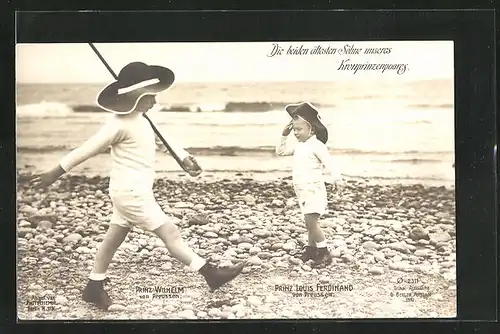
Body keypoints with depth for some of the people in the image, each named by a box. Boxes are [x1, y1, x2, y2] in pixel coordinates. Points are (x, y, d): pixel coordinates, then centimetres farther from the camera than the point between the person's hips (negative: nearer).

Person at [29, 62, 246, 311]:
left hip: (132, 191, 10)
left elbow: (160, 139, 19)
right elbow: (87, 149, -17)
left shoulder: (139, 119, 8)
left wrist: (185, 158, 7)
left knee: (114, 237, 16)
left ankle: (93, 288, 27)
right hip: (130, 193, -10)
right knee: (170, 233, -4)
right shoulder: (120, 124, -21)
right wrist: (56, 173, -11)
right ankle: (210, 274, 2)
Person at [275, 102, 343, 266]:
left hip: (314, 191, -8)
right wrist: (284, 135, 9)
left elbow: (329, 163, -21)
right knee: (310, 222, 16)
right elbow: (280, 151, 22)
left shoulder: (317, 145, -14)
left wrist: (336, 179, -34)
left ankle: (324, 253, -4)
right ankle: (311, 249, 27)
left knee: (311, 222, -14)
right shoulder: (299, 146, 12)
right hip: (302, 191, 8)